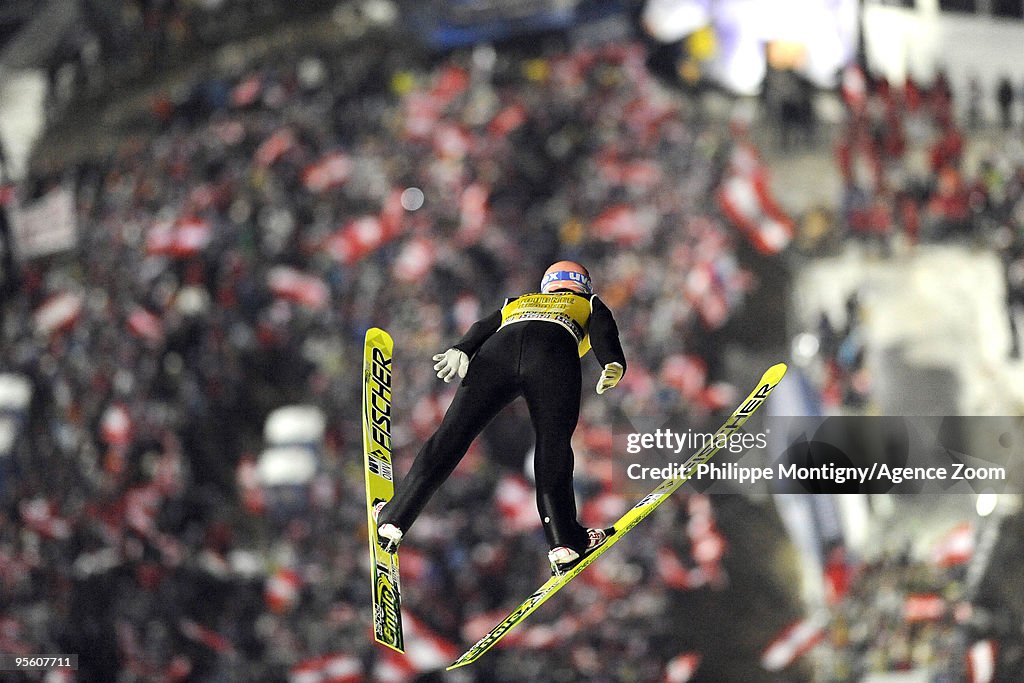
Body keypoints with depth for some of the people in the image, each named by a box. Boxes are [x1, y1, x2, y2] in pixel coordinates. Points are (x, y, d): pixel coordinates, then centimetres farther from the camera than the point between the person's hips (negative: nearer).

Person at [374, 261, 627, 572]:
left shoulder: (514, 304, 44)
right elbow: (603, 332, 15)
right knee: (553, 447, 5)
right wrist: (613, 364, -4)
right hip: (554, 354, -2)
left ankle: (394, 518, -1)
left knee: (451, 436, 1)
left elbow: (483, 328, 23)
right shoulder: (591, 305, 38)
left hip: (499, 348, 2)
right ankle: (564, 542, -6)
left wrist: (461, 350, 5)